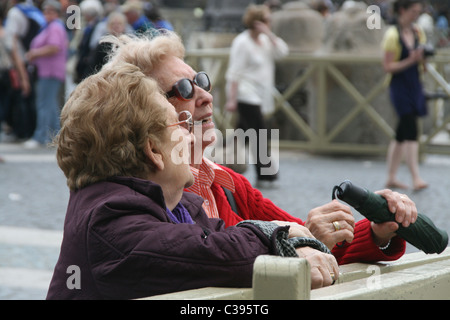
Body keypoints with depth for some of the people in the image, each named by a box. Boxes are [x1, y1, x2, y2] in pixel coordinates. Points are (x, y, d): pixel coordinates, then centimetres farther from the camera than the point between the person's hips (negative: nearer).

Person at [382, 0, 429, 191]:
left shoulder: (418, 32, 10)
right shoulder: (392, 35, -10)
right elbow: (388, 66, -12)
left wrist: (423, 57, -5)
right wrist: (409, 61, -22)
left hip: (414, 85, 7)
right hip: (399, 86, -7)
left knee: (401, 135, 11)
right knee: (411, 132, -15)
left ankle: (391, 178, 18)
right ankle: (416, 179, -18)